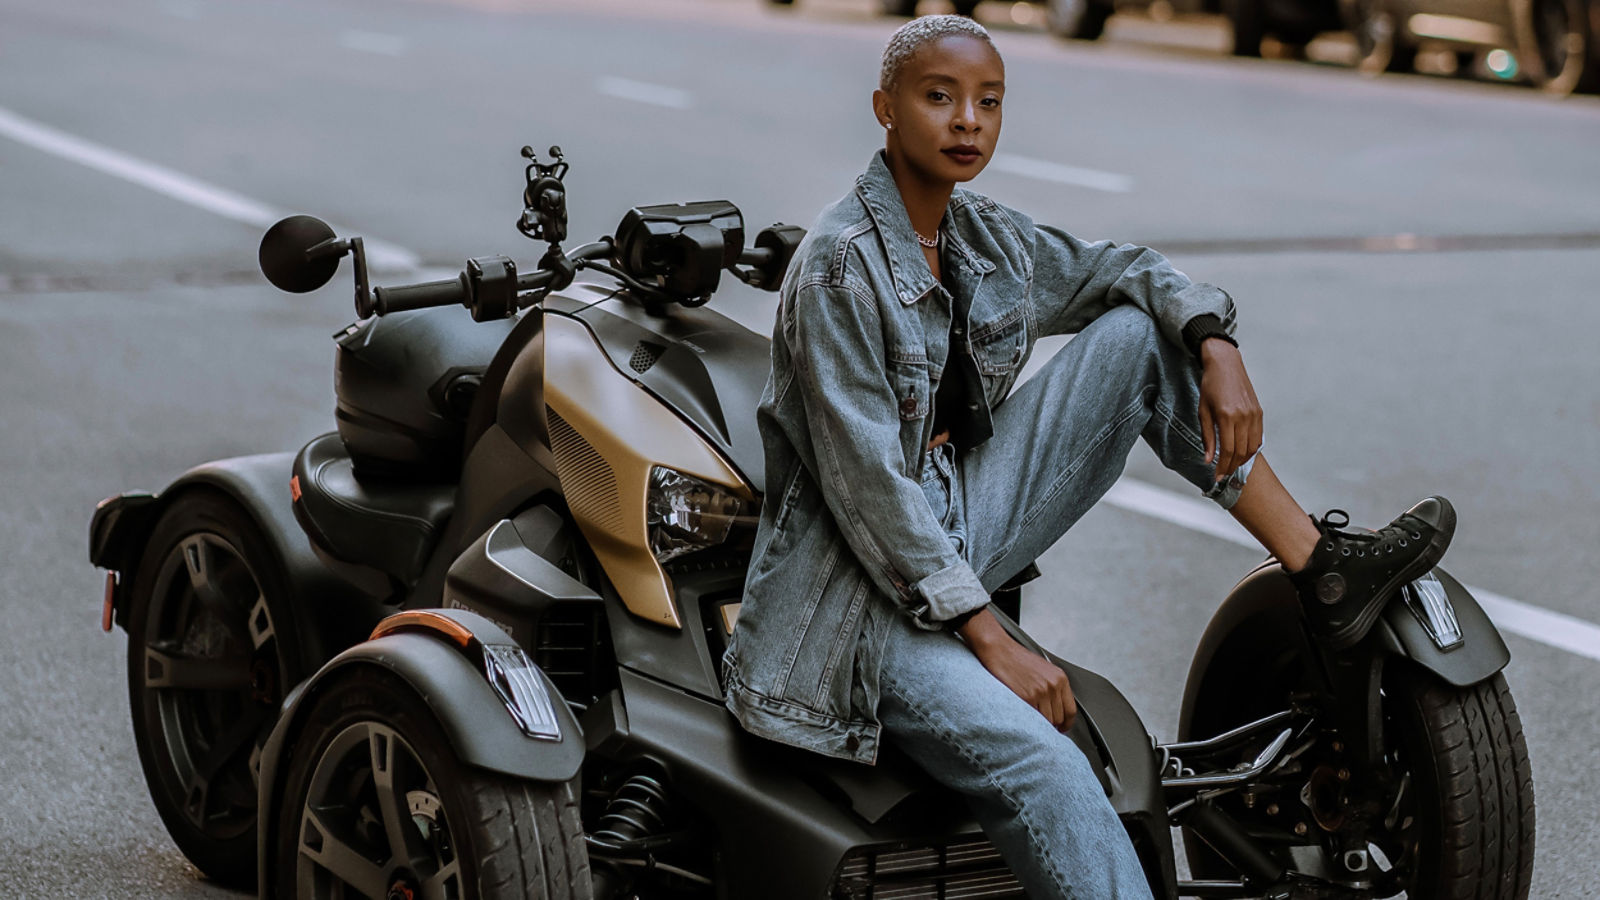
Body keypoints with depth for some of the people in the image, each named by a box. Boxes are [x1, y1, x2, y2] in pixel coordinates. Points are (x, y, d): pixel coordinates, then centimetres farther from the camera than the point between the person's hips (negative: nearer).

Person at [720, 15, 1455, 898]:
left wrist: (1215, 345, -3)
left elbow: (1124, 271, 19)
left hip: (959, 528, 8)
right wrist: (988, 637, -23)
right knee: (1037, 762, -33)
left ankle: (1320, 565, 1)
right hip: (865, 586, -8)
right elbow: (863, 479, -22)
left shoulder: (987, 238, 4)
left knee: (1136, 333, 2)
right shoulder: (838, 267, -19)